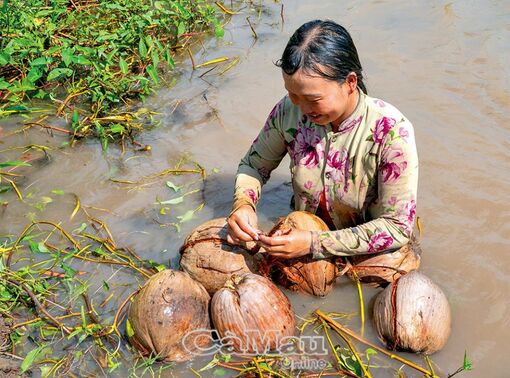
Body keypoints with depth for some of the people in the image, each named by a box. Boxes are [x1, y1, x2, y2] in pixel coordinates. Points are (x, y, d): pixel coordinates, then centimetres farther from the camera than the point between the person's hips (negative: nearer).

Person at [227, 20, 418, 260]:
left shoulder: (391, 132, -22)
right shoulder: (289, 111, -11)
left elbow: (397, 227, -19)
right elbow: (254, 165, 7)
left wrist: (314, 243, -26)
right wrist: (243, 204, -16)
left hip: (366, 256, -3)